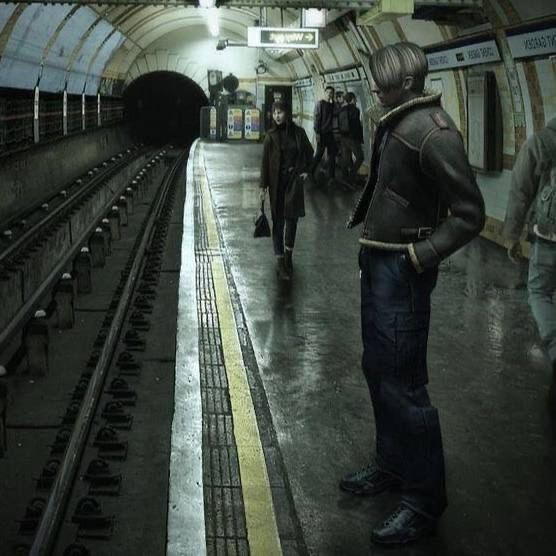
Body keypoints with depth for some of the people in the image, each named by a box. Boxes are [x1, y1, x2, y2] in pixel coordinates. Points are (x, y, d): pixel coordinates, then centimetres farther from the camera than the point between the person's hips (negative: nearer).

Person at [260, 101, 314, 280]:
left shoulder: (298, 132, 1)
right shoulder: (271, 136, -4)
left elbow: (309, 152, 16)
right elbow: (265, 162, -3)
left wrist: (305, 170, 8)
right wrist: (263, 186, -6)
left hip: (294, 179, 1)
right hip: (277, 181, -1)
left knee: (292, 217, 0)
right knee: (278, 220, 2)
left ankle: (289, 255, 15)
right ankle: (280, 260, 5)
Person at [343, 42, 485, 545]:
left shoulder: (432, 131, -19)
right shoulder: (395, 124, 9)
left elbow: (469, 214, -20)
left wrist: (420, 256, -21)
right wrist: (363, 219, 9)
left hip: (401, 272, -10)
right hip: (377, 263, 10)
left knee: (402, 385, -3)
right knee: (378, 370, 20)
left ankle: (425, 502, 10)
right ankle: (391, 466, 38)